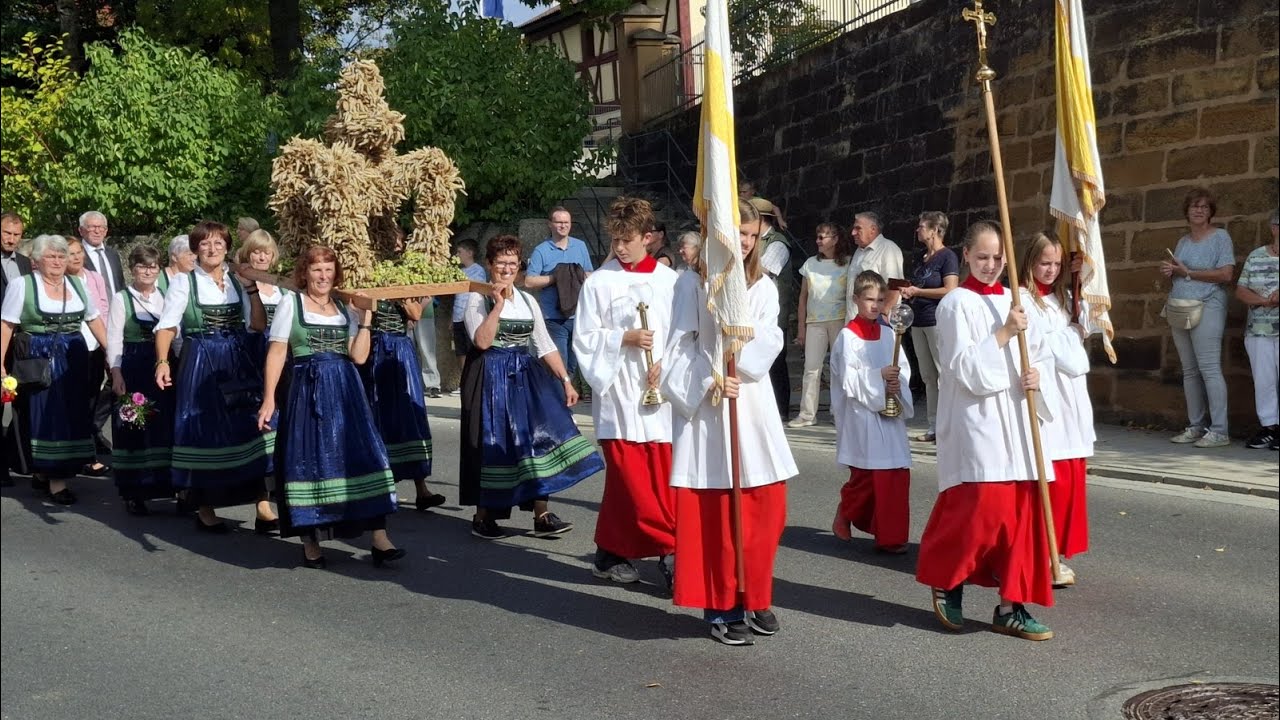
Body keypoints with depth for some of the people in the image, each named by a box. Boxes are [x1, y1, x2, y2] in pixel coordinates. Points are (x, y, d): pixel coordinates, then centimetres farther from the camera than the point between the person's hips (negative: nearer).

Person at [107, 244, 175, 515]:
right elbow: (114, 339, -4)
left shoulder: (166, 297, 10)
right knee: (133, 429, 0)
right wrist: (116, 375, -12)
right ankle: (133, 492, 8)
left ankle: (165, 482, 12)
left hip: (164, 368, 3)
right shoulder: (121, 298, 0)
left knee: (165, 426, 3)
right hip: (132, 369, -3)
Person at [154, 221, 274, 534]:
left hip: (237, 363, 4)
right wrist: (163, 362, -22)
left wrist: (252, 289, -2)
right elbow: (166, 325, -8)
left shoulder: (237, 281, 11)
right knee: (204, 432, 1)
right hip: (200, 364, -4)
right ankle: (204, 510, 14)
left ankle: (262, 507, 4)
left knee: (250, 428, -1)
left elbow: (258, 325, 7)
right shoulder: (184, 281, -1)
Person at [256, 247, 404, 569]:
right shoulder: (291, 303, 4)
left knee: (362, 455, -3)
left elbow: (359, 356, 4)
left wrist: (366, 319, -2)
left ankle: (379, 539, -1)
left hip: (346, 391, 3)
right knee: (308, 458, 1)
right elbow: (277, 353, -1)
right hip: (307, 391, -3)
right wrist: (269, 399, -8)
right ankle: (310, 543, 13)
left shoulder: (346, 309, 13)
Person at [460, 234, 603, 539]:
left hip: (525, 377, 5)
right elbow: (482, 341, -19)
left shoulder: (528, 301, 12)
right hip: (491, 378, -5)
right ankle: (482, 517, 14)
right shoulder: (479, 299, -4)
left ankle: (542, 516, -2)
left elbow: (545, 345, 11)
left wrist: (566, 380, 5)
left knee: (537, 435, -5)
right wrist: (498, 304, -19)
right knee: (492, 442, -1)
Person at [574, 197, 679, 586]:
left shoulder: (670, 281, 6)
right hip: (618, 391, -3)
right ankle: (669, 549, 8)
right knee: (631, 478, -5)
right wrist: (624, 338, -13)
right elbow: (584, 338, 0)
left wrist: (667, 363, -9)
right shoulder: (598, 283, 0)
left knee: (665, 477, 4)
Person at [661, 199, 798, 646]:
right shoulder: (693, 283, 1)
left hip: (753, 404, 4)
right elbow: (680, 345, -4)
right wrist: (708, 381, -17)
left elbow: (772, 342, 2)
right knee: (714, 510, -1)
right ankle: (722, 607, 10)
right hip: (706, 406, -4)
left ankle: (754, 598, 22)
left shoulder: (763, 287, 13)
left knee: (765, 506, 6)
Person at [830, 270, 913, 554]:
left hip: (890, 412, 5)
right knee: (866, 476, -2)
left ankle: (890, 534, 15)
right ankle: (844, 515, 23)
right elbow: (847, 378, -13)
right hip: (862, 414, -5)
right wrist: (879, 376, -20)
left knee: (897, 474, 3)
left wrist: (897, 383, -12)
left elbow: (904, 367, 8)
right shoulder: (848, 336, -7)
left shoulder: (888, 334, 10)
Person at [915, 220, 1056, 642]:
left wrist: (1036, 374, -2)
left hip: (1015, 421, 6)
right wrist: (1004, 333, -16)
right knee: (980, 509, -11)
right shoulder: (957, 304, -4)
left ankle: (1011, 607, 11)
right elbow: (964, 368, -12)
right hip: (974, 421, -6)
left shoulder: (1014, 302, 14)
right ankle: (945, 582, 15)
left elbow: (1037, 353, 19)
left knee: (1021, 512, 3)